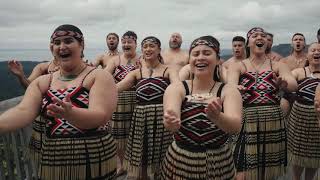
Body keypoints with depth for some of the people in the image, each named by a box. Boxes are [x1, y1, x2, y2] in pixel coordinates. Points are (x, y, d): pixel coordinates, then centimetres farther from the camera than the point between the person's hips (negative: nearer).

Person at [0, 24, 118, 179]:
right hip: (52, 163, 4)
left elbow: (100, 117, -22)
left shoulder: (99, 77, -9)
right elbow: (23, 111, -11)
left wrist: (69, 113, -40)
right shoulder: (41, 82, 5)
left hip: (94, 163, -3)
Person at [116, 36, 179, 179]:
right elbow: (116, 87, -5)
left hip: (162, 118, -2)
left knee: (160, 161, 6)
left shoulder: (168, 70, 2)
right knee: (140, 160, 10)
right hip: (140, 118, 3)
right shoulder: (136, 73, 9)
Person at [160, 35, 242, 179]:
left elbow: (236, 125, -25)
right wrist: (170, 121, -49)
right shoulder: (176, 88, -7)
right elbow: (171, 112, -27)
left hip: (219, 165, 0)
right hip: (178, 163, 0)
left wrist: (217, 117, -45)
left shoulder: (229, 91, -7)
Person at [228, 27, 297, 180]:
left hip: (274, 123, 3)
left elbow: (294, 84, -10)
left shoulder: (278, 66, 8)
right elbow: (230, 84, -17)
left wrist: (284, 84, -33)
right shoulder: (238, 66, 3)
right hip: (247, 122, -2)